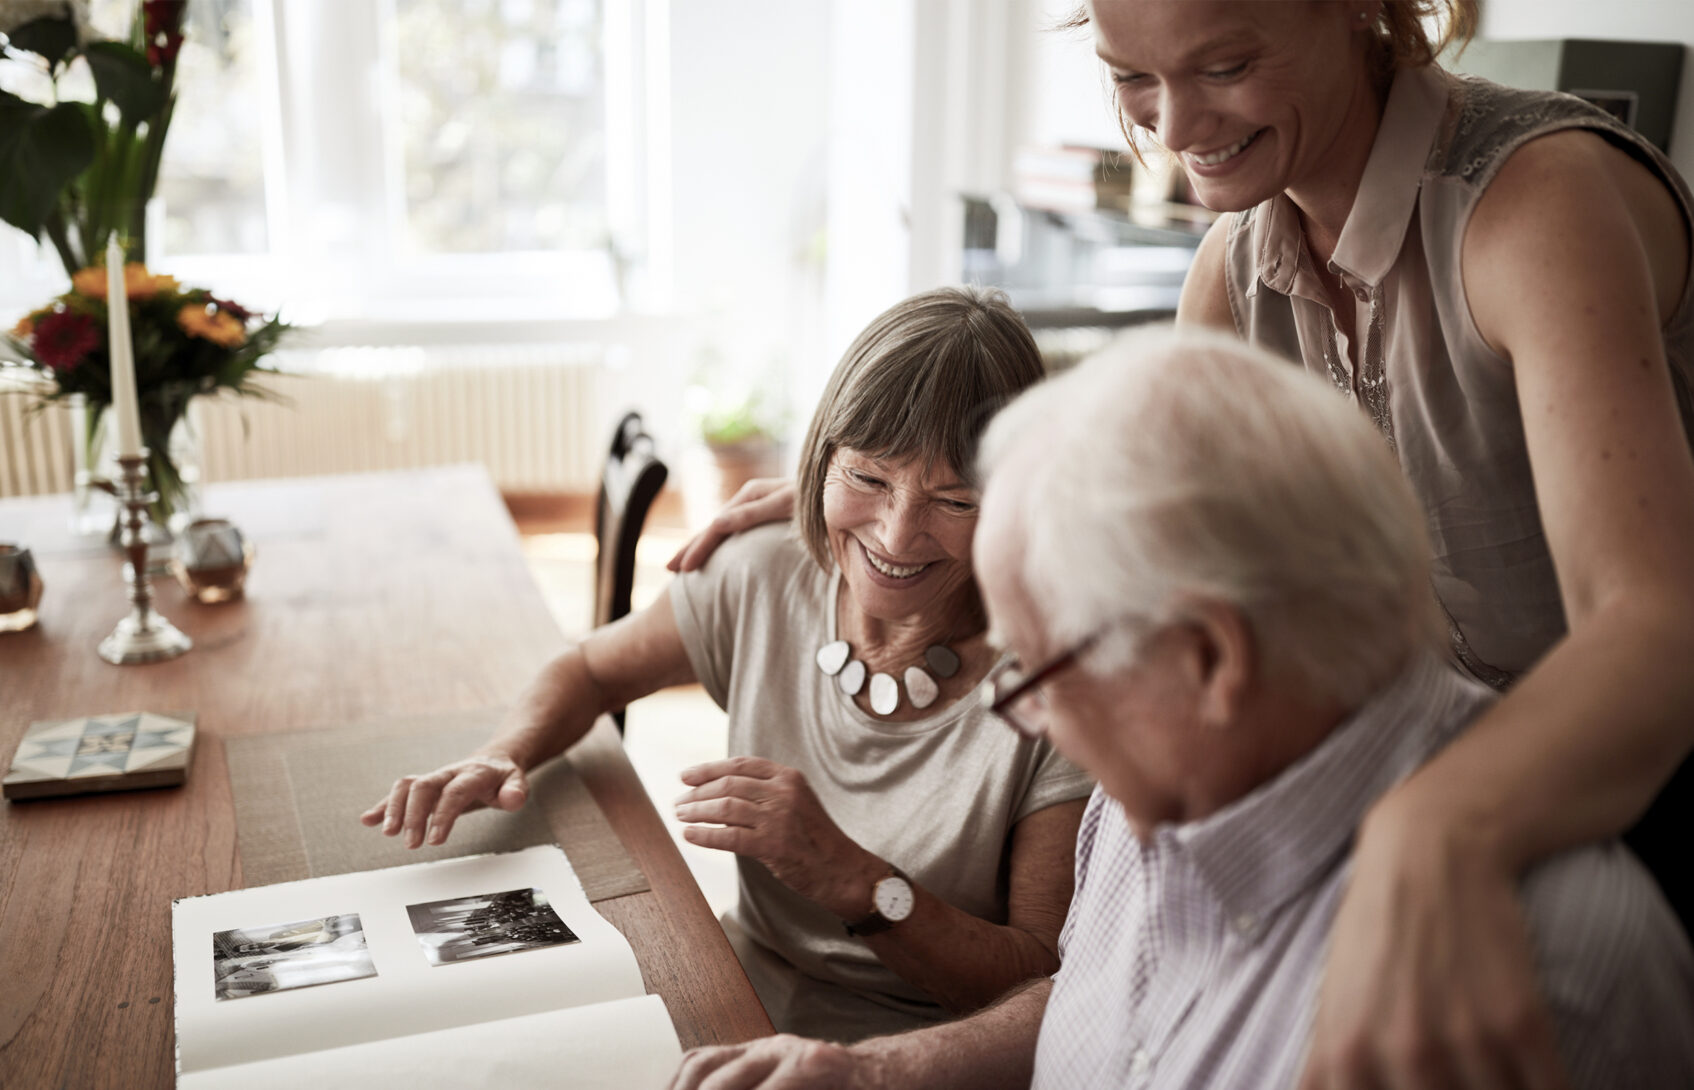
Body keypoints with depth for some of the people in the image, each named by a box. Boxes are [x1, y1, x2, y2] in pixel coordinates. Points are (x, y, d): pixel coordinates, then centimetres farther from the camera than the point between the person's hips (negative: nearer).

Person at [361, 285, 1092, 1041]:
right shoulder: (764, 583, -6)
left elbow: (1052, 988, -16)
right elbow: (589, 671, 12)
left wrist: (850, 879, -29)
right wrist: (501, 759, -9)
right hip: (734, 1001, 5)